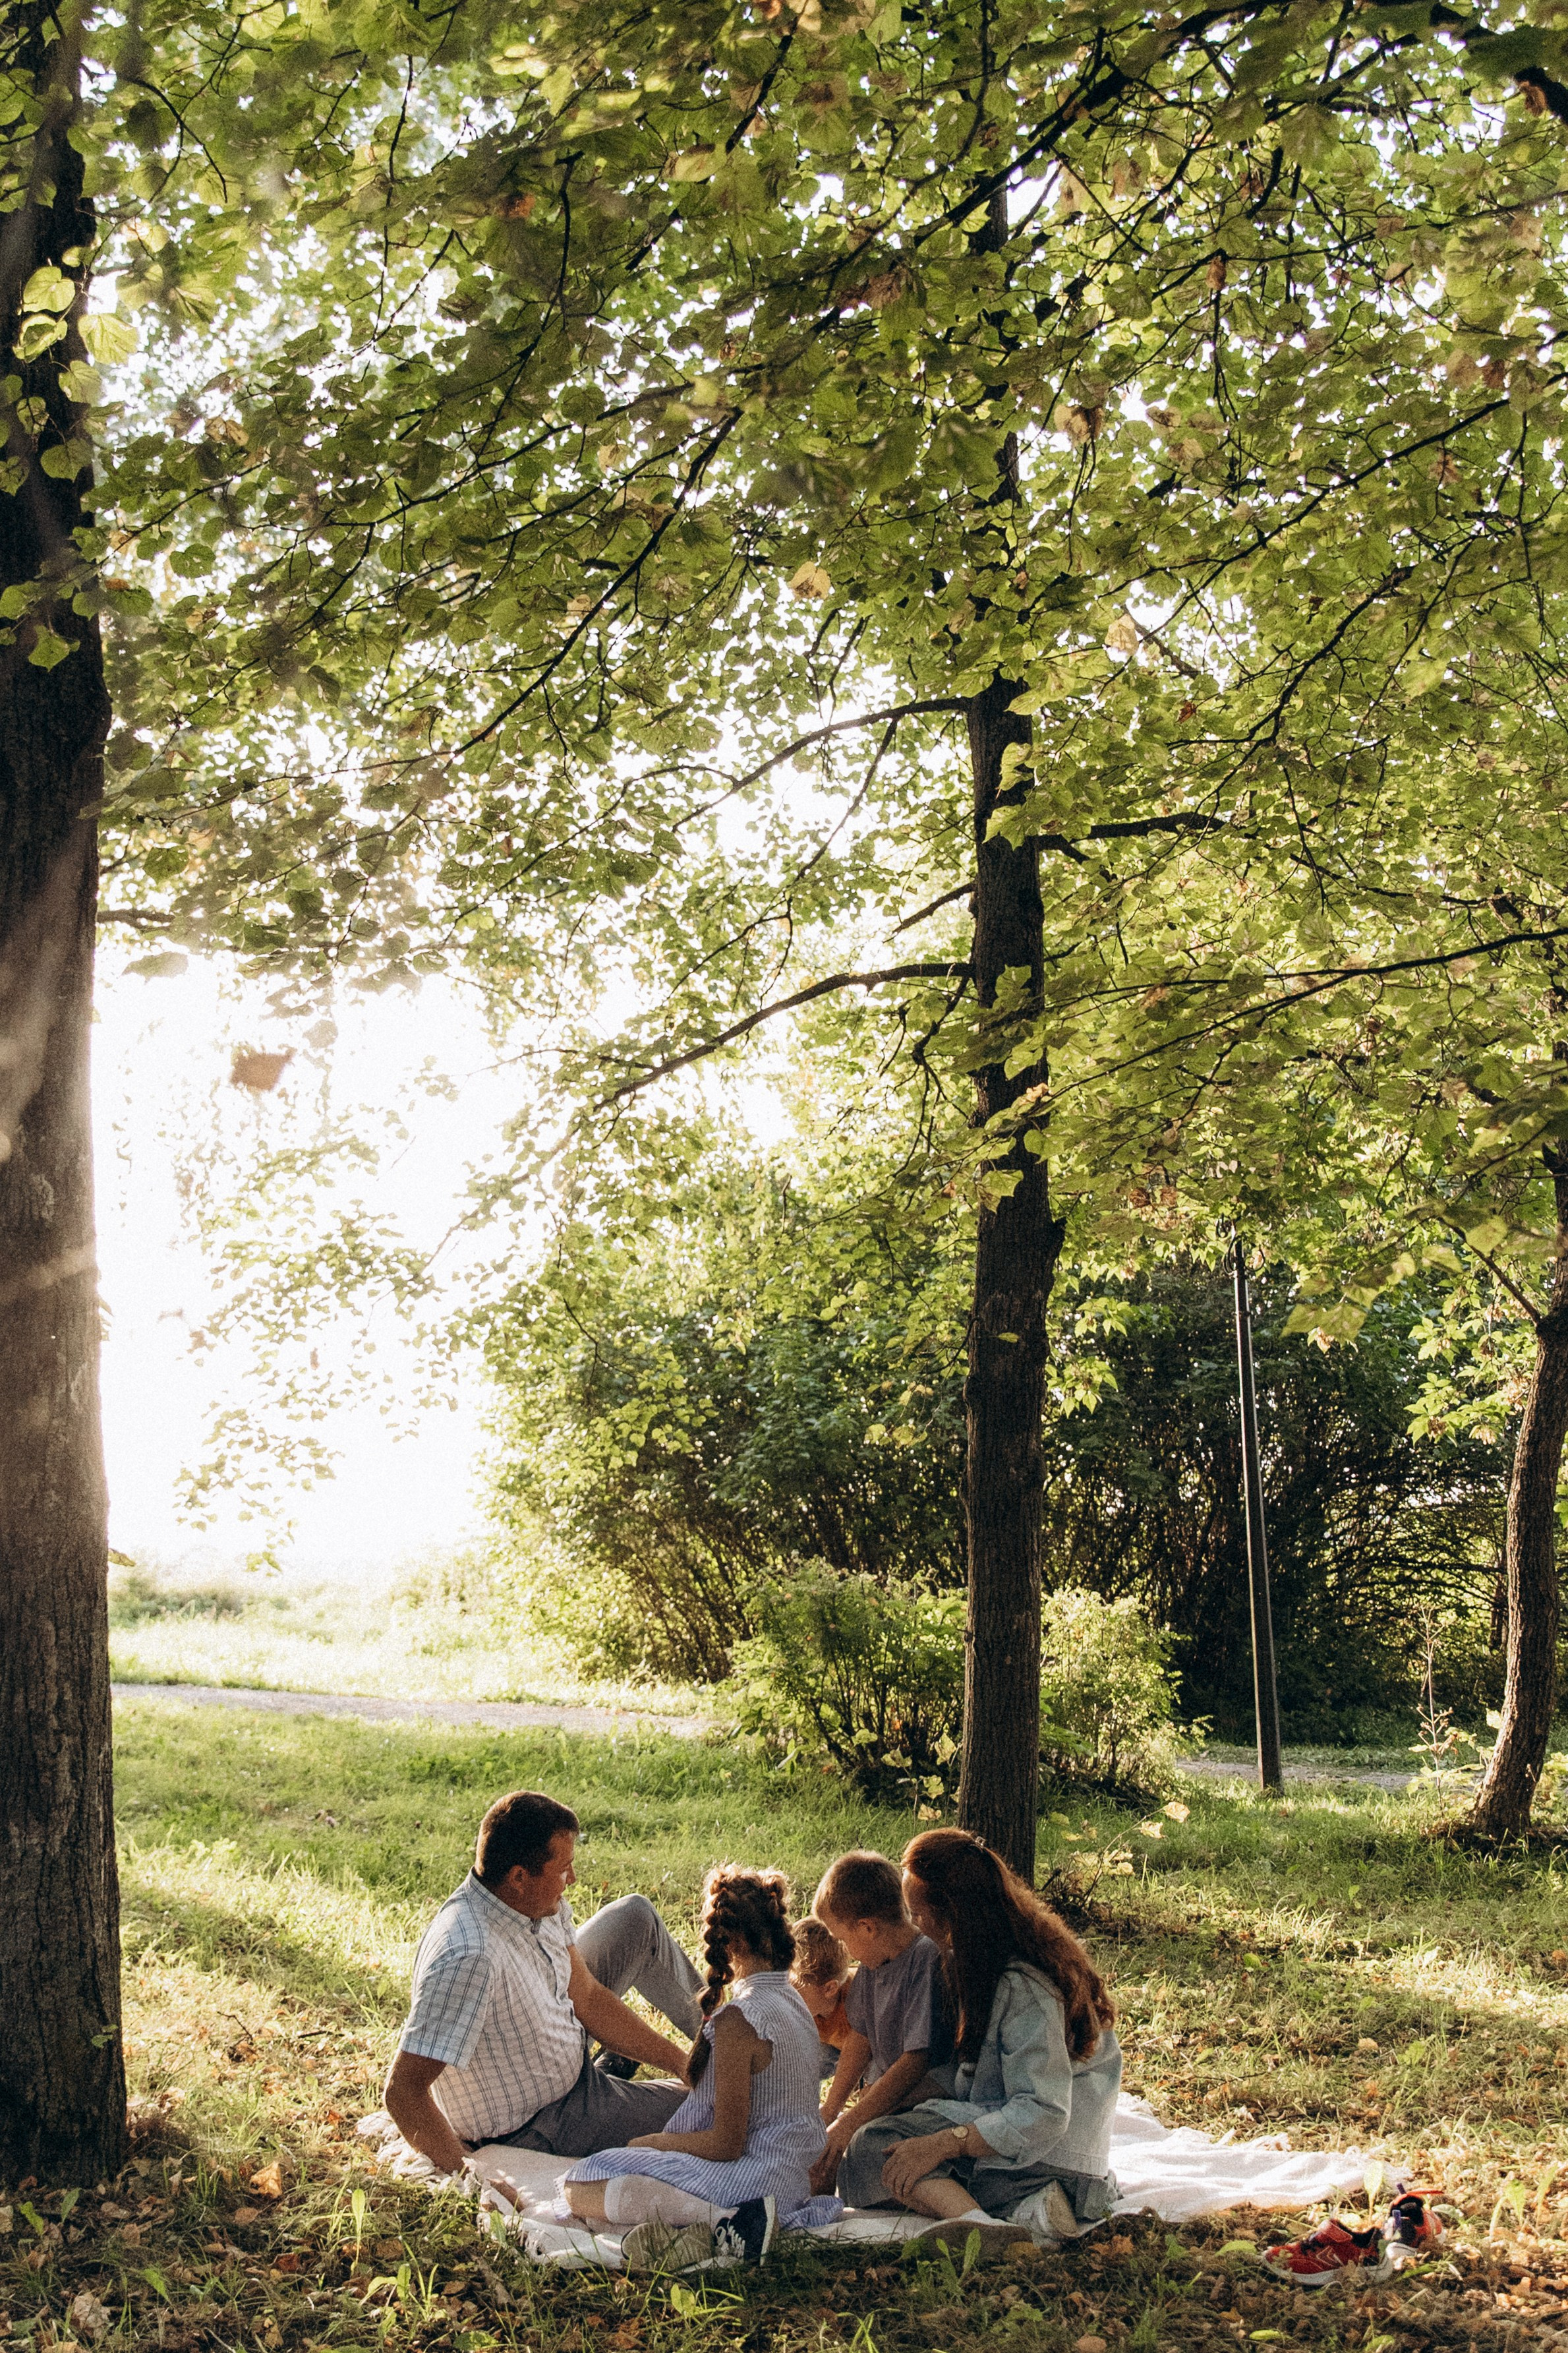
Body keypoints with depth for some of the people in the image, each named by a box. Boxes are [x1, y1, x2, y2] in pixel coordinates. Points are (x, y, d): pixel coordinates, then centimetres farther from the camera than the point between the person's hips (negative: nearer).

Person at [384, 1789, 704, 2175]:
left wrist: (682, 2062, -3)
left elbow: (588, 1997, -2)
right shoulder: (468, 1959, -41)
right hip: (533, 2127, -8)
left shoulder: (539, 1899, -14)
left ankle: (708, 2030, 39)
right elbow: (403, 2092, -39)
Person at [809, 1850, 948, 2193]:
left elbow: (916, 2062, -23)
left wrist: (846, 2126, -20)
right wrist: (830, 2110, 15)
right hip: (879, 2103, 9)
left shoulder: (929, 1962, -21)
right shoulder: (873, 1961, 7)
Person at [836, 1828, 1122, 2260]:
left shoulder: (1022, 1986, -22)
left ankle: (980, 2224, -39)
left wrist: (943, 2143, -29)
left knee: (875, 2149, -15)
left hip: (1050, 2157, -11)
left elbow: (1042, 2114, -26)